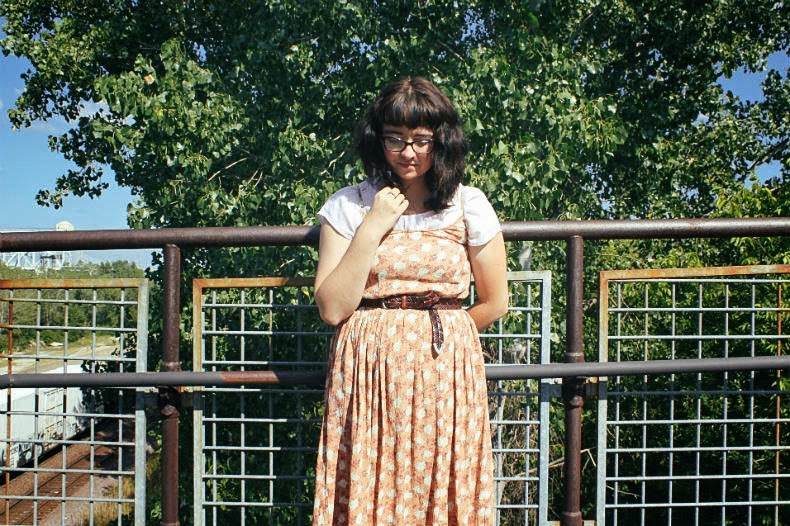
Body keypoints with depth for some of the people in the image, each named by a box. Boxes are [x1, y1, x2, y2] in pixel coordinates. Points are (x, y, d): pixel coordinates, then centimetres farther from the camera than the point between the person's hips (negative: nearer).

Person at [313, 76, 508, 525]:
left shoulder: (468, 205, 1)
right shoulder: (349, 206, 0)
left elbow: (495, 302, 8)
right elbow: (332, 309, -8)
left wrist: (440, 331, 10)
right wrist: (373, 227, -11)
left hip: (445, 376, 1)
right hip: (367, 377, 0)